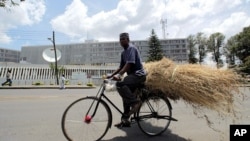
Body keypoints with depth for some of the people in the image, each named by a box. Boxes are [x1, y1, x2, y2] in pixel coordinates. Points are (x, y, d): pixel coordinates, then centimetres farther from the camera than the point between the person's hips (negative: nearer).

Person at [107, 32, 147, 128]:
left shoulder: (131, 48, -10)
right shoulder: (123, 53, 17)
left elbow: (129, 64, -23)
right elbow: (121, 67, 19)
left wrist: (119, 75, -32)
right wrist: (111, 75, 10)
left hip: (138, 74, -9)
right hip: (132, 75, 9)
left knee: (120, 84, -30)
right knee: (126, 98, 9)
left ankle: (135, 102, -15)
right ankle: (125, 120, 21)